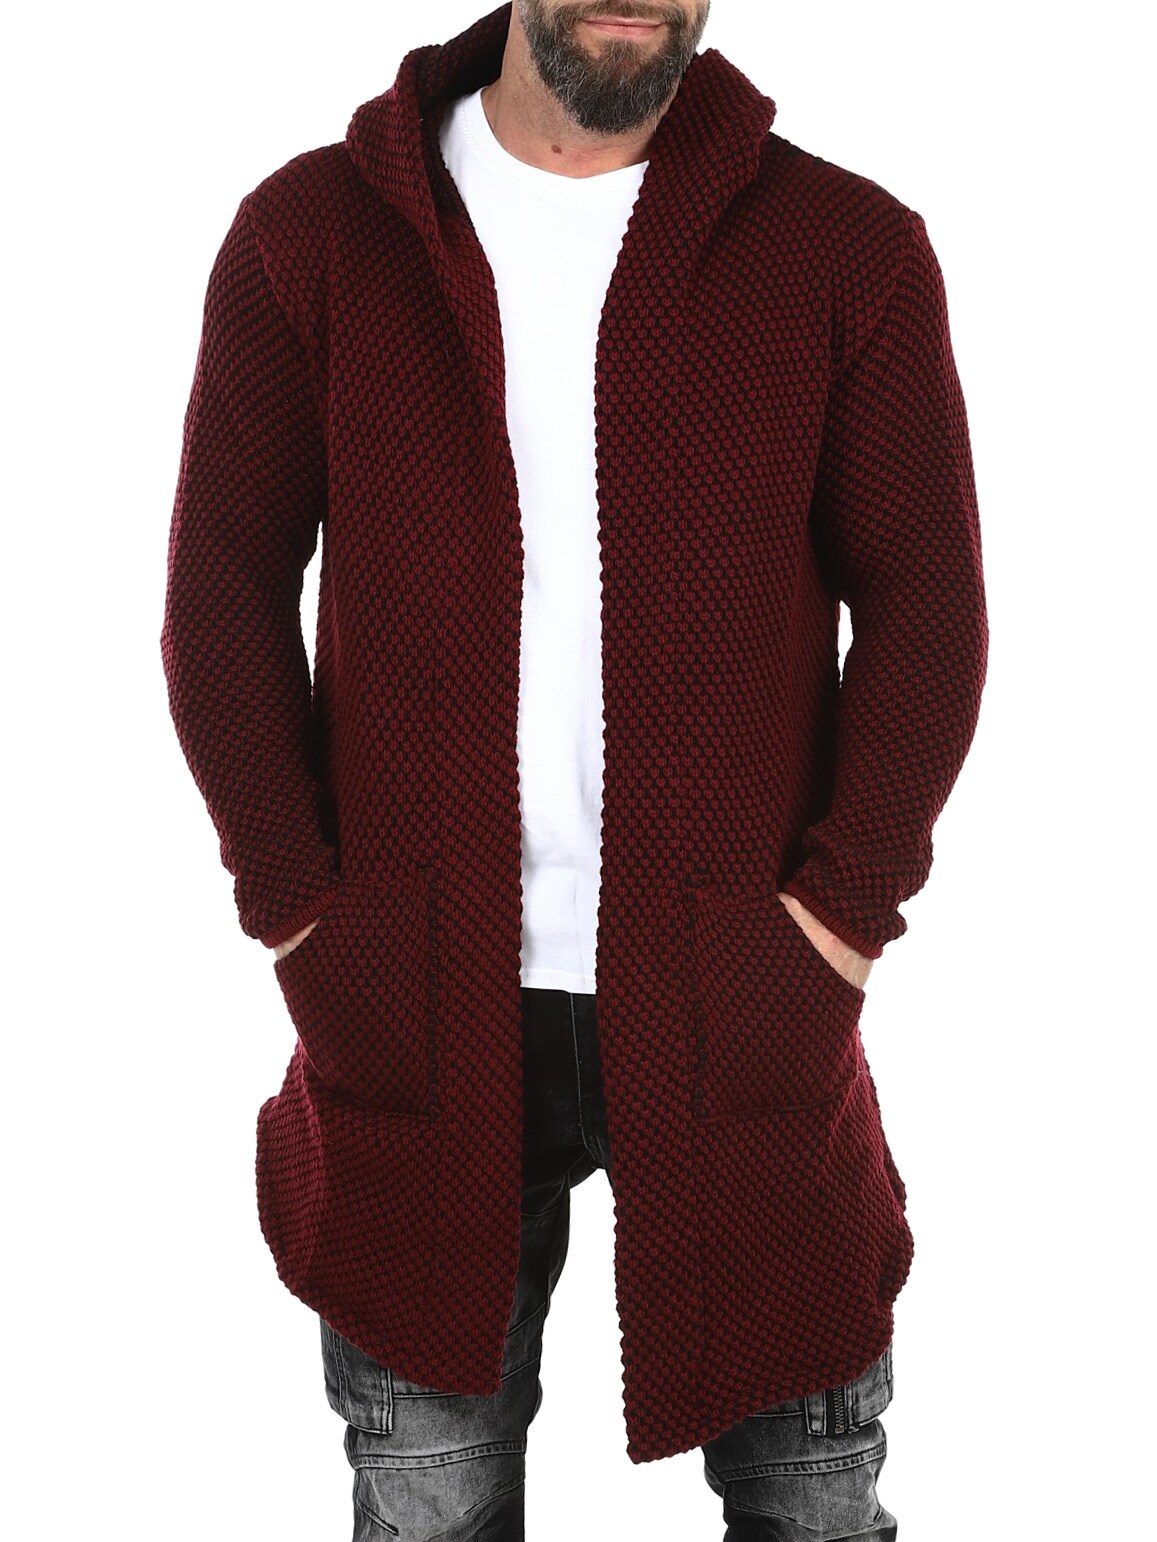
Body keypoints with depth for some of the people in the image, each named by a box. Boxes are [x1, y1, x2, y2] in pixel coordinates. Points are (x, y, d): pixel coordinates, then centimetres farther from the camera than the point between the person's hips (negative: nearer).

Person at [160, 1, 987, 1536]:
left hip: (741, 1001, 0)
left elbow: (927, 604, 1)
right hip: (419, 1009, 1)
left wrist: (843, 910, -9)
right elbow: (222, 590, 3)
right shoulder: (309, 233, 3)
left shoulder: (852, 249, 2)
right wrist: (298, 907, -5)